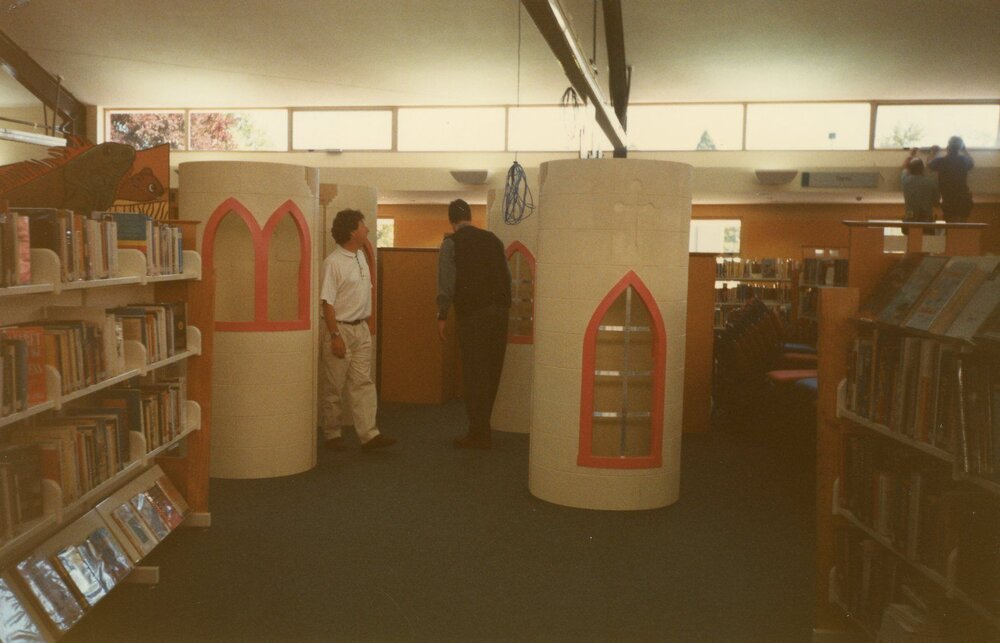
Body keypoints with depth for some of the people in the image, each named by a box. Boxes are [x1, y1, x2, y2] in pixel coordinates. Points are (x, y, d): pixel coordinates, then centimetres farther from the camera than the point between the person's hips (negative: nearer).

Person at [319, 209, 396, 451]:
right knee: (334, 388, 4)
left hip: (361, 329, 7)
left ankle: (369, 434, 3)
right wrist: (335, 336, -20)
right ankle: (332, 435, 16)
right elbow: (327, 302, -17)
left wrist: (368, 325, 16)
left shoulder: (361, 256, 9)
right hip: (340, 329, -7)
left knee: (363, 383, 3)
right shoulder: (333, 263, -15)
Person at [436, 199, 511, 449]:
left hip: (472, 313, -5)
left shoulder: (451, 243, -1)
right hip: (500, 311, 5)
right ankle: (482, 428, 20)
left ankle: (479, 434, 3)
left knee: (474, 373, 0)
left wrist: (442, 316, -3)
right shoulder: (493, 239, 12)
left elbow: (446, 281, -8)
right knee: (492, 371, 11)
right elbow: (507, 275, 11)